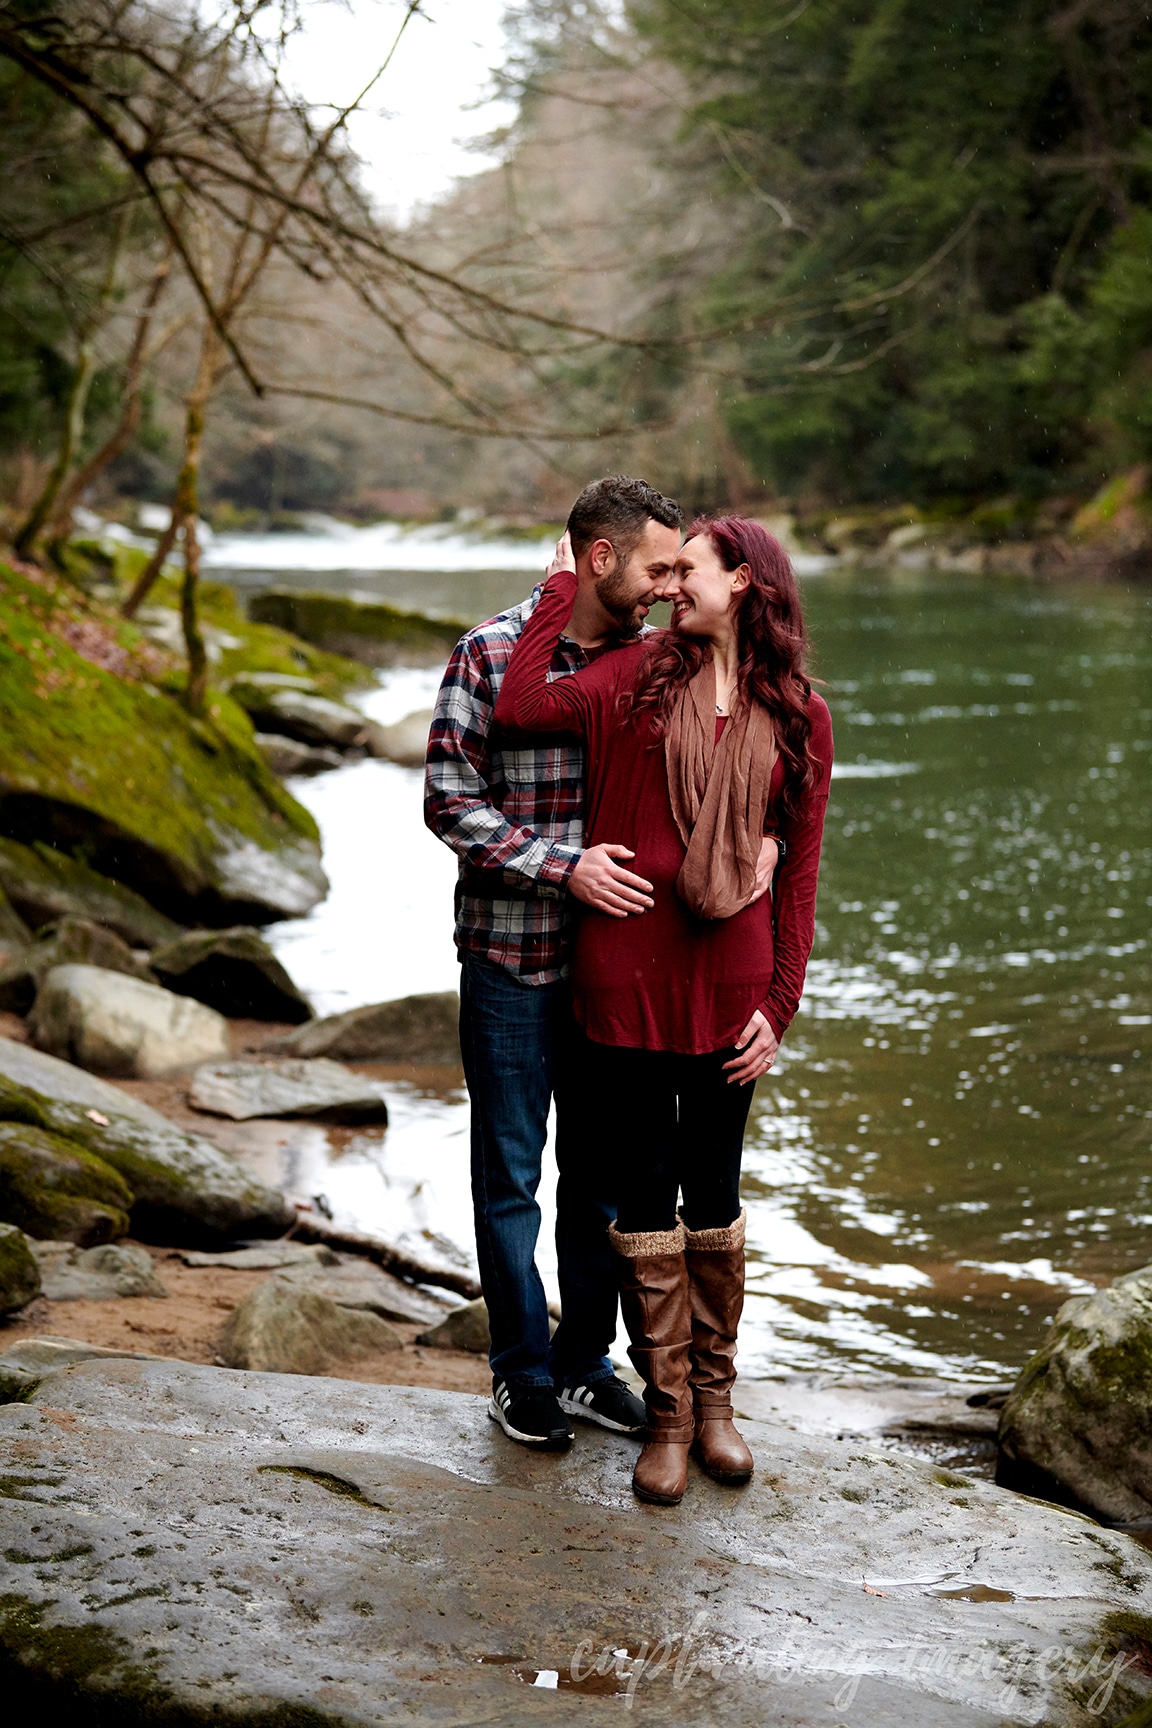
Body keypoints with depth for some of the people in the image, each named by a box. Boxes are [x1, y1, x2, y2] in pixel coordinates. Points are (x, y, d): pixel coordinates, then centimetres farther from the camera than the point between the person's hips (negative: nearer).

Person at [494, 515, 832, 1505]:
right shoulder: (640, 676, 2)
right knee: (645, 1199, 7)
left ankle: (715, 1396, 29)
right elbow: (521, 708, -13)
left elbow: (800, 869, 4)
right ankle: (667, 1412, 20)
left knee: (714, 1199, 12)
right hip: (625, 980, 0)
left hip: (727, 990, 1)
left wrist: (779, 1005, 0)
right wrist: (565, 586, -4)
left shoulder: (799, 717, 4)